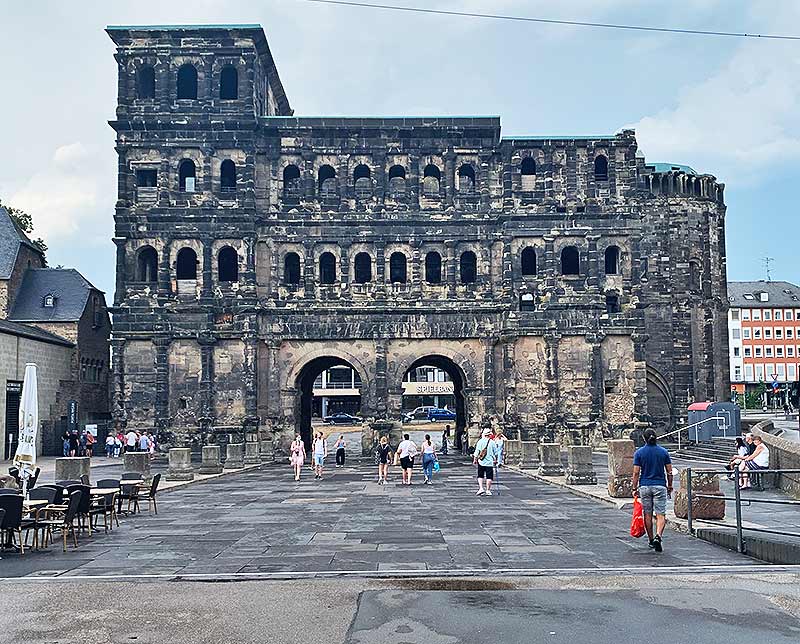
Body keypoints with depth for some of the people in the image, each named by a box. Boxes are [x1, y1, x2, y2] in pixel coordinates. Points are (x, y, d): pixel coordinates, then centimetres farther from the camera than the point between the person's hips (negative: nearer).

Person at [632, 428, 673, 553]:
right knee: (660, 515, -1)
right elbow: (669, 472, 2)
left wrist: (635, 489, 2)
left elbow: (636, 473, -5)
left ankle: (651, 540, 19)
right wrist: (670, 487, 14)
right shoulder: (664, 452, 1)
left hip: (644, 486, 0)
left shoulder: (639, 453, -3)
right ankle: (658, 536, -21)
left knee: (647, 514, 11)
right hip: (660, 486, 0)